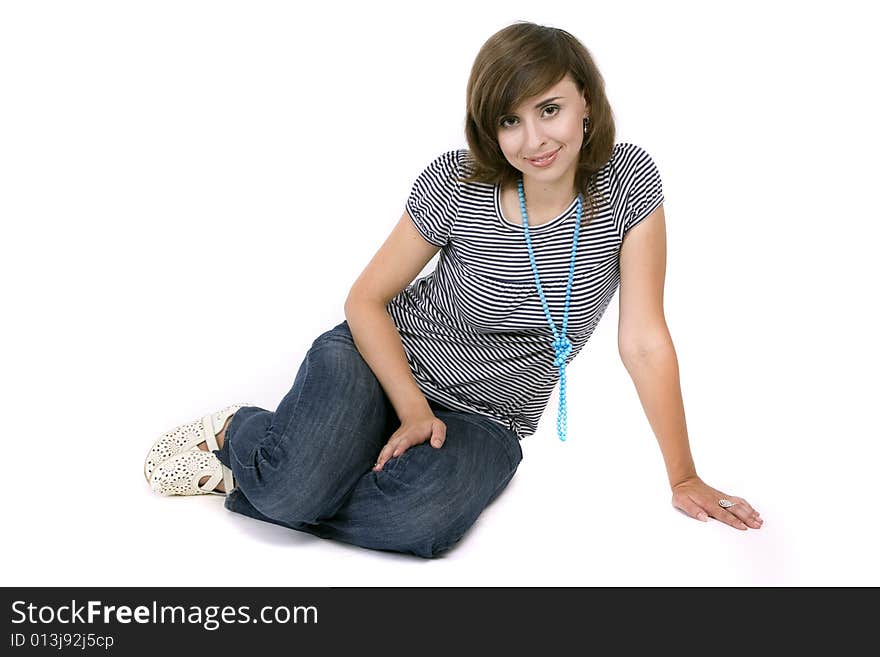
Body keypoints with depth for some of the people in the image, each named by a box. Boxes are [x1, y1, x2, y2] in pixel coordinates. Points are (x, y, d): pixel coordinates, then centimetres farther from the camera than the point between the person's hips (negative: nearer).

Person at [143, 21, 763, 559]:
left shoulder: (628, 181, -12)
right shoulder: (457, 183, -14)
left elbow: (644, 342, -10)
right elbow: (366, 299, -5)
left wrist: (684, 479, -9)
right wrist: (414, 410, -16)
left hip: (486, 418, 1)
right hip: (387, 354, -1)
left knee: (422, 521, -32)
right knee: (297, 487, -30)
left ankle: (247, 478, -5)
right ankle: (237, 431, 7)